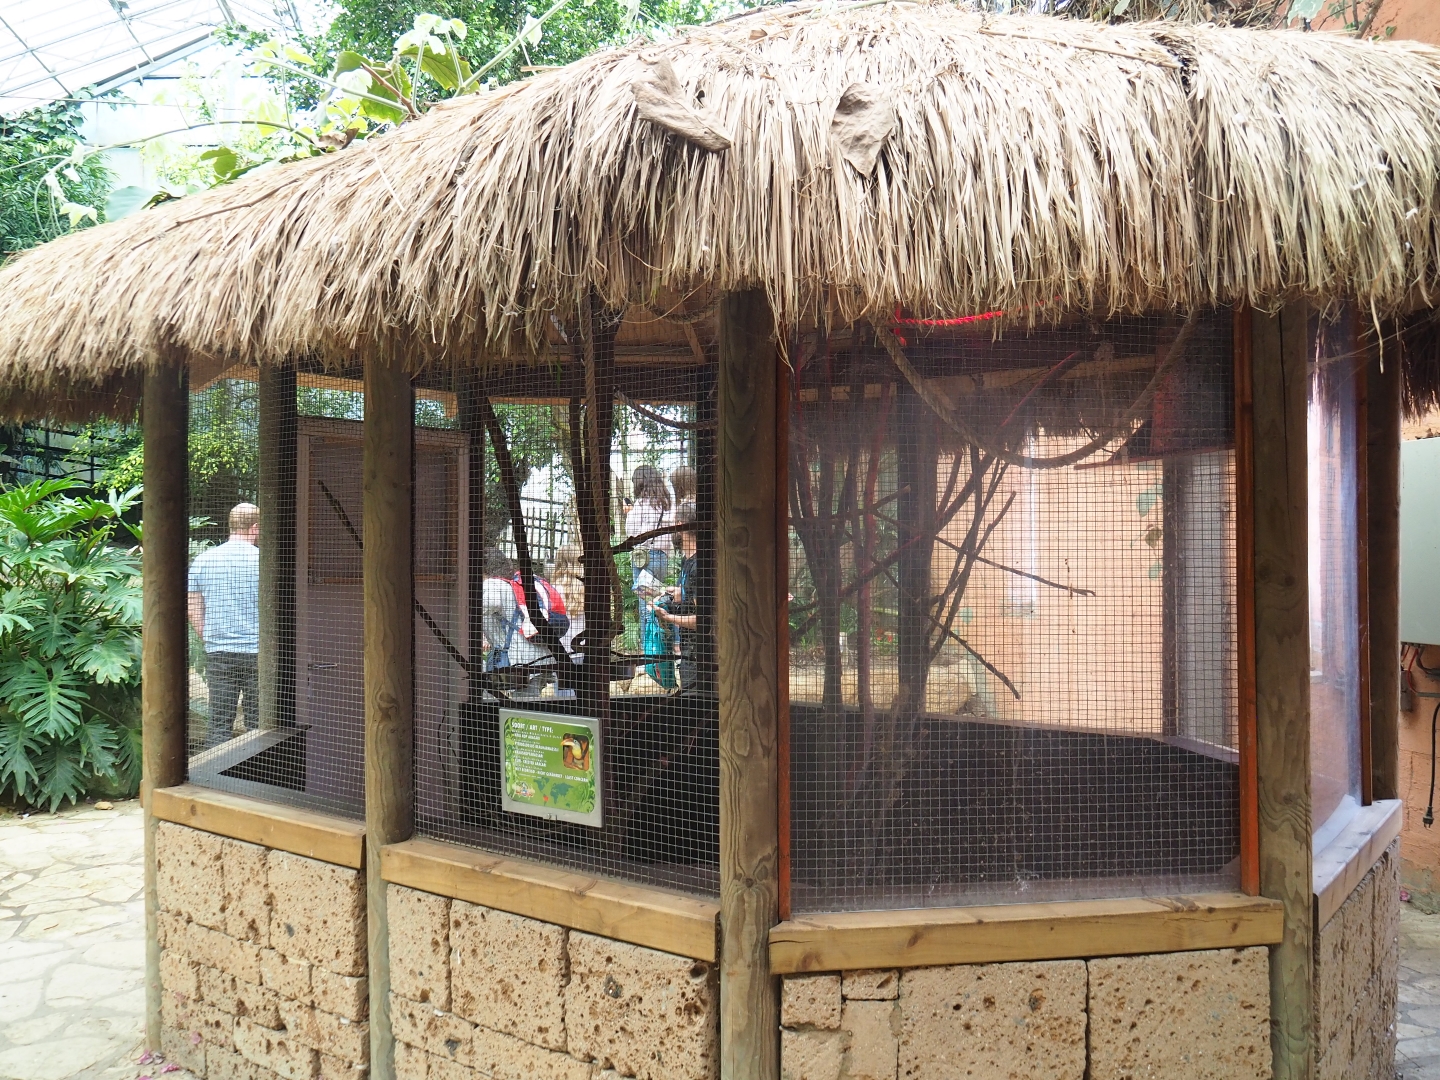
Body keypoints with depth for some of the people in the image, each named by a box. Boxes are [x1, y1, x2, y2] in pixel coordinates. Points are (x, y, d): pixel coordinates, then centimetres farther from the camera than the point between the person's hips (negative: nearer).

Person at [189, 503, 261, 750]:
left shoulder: (203, 560, 4)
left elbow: (194, 611, 8)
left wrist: (209, 641, 16)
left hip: (218, 655, 3)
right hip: (258, 653, -3)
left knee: (219, 723, 6)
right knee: (257, 723, 5)